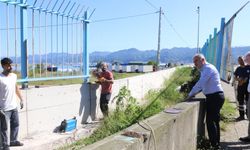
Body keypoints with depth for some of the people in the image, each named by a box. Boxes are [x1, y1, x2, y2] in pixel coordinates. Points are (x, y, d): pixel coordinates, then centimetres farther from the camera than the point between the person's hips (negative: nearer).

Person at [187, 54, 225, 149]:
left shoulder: (208, 68, -14)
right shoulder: (205, 69, 16)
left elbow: (200, 83, -23)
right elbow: (202, 84, 19)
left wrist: (190, 95, -19)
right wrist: (193, 94, 7)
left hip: (214, 97, -10)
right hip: (215, 97, 10)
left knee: (210, 121, -7)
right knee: (215, 120, 17)